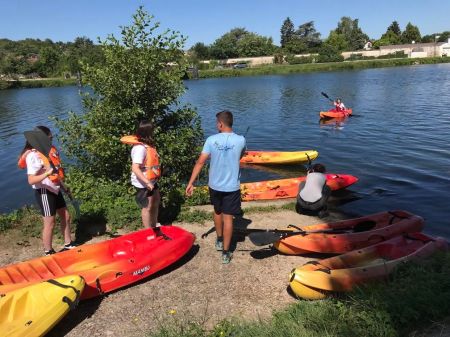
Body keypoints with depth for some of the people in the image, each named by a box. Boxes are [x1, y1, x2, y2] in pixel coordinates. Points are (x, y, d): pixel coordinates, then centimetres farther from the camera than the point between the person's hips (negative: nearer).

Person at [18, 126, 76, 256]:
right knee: (50, 223, 2)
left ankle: (68, 245, 32)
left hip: (55, 190, 9)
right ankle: (48, 253, 19)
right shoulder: (33, 156, -21)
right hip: (44, 193, -9)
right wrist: (47, 173, -40)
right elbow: (31, 180, -26)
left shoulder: (49, 150, 3)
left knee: (66, 216, 17)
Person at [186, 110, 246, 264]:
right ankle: (225, 253, 13)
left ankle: (219, 241, 43)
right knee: (228, 217, 6)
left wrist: (190, 183, -9)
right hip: (232, 186, -2)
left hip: (214, 185, 2)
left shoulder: (211, 140, -10)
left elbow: (200, 162, -13)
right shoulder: (241, 140, -10)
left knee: (217, 212, 25)